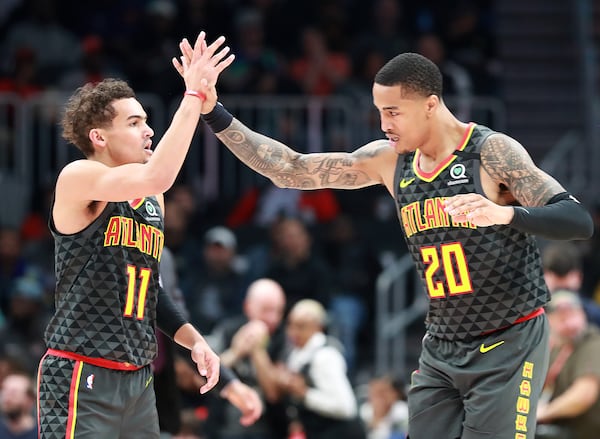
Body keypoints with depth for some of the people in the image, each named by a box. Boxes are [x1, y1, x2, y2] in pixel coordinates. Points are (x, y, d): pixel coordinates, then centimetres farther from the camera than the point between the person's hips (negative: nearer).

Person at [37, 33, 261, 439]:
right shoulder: (78, 179, -10)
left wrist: (194, 340, 12)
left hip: (138, 378, 8)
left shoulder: (152, 202, 15)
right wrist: (194, 94, -23)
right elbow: (156, 177, -27)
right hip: (81, 379, -8)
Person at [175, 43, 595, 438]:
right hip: (442, 349, 6)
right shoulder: (388, 160, 4)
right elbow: (290, 170, 7)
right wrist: (214, 113, -2)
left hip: (509, 346, -6)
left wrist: (505, 214, -39)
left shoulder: (492, 153, -14)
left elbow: (579, 222, -21)